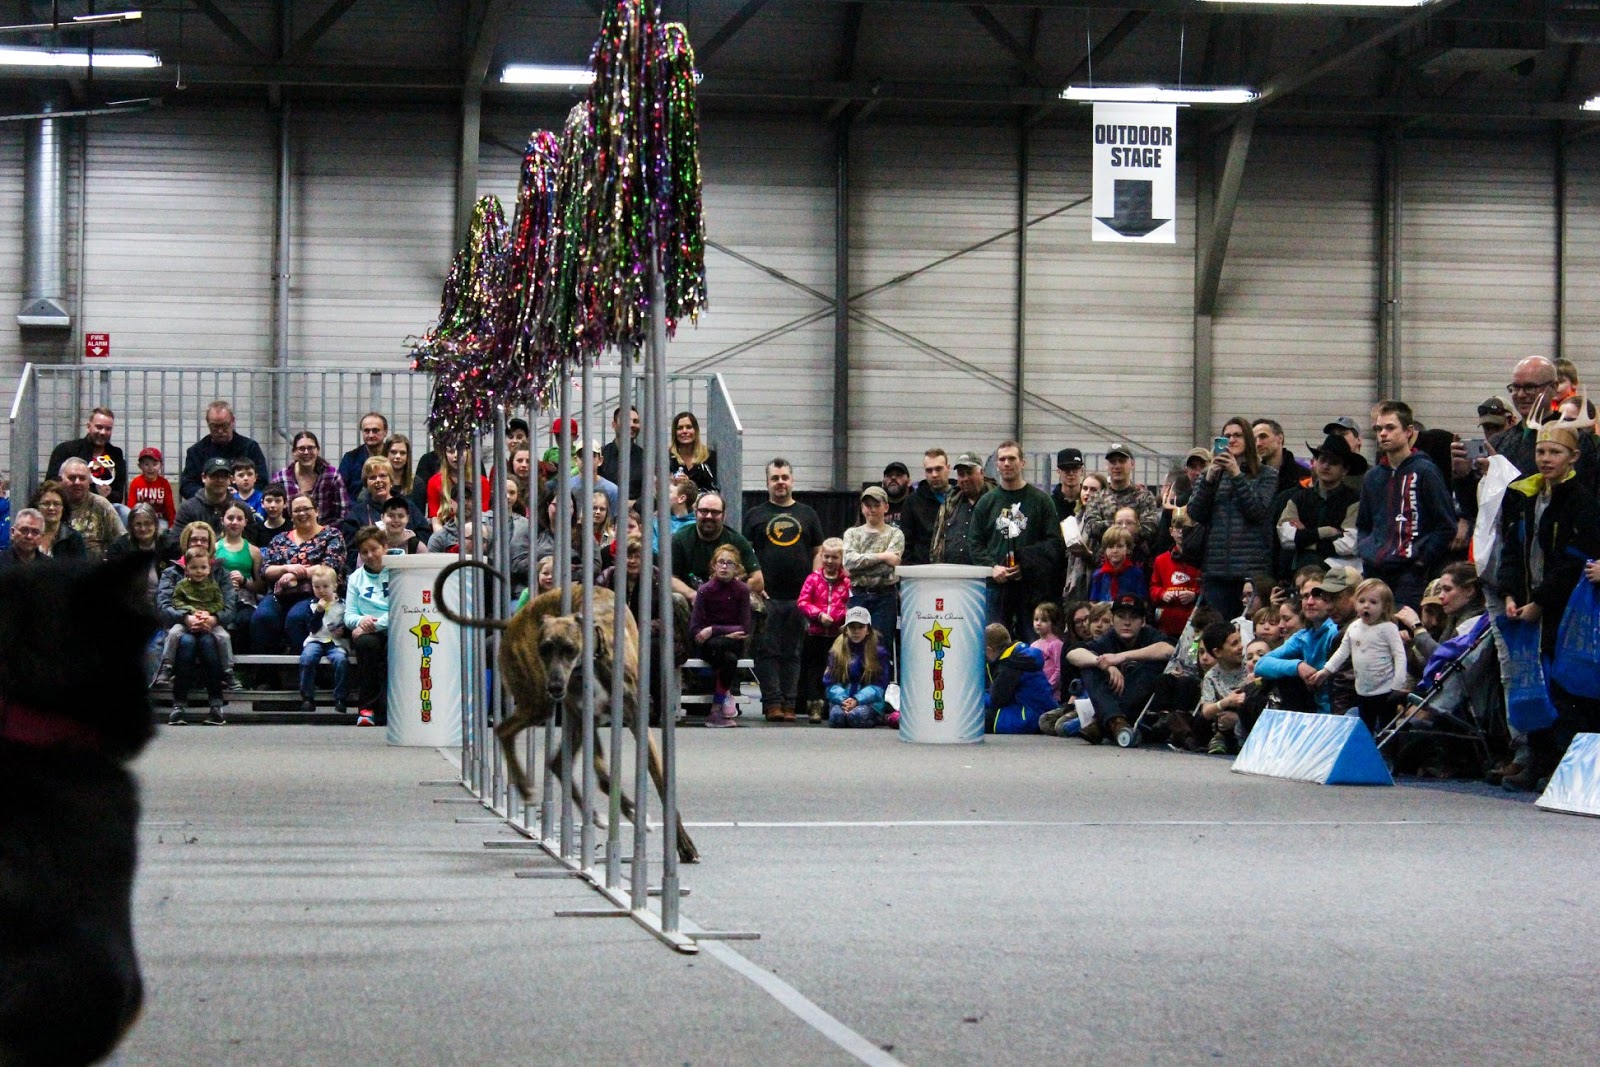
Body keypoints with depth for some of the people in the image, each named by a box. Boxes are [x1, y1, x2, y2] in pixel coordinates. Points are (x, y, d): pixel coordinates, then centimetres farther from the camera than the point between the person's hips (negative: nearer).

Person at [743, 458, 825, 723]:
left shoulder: (807, 514, 15)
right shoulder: (755, 515, 9)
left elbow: (818, 552, 14)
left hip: (800, 597, 2)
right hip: (766, 597, -2)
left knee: (792, 652, 4)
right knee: (768, 651, -6)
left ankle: (789, 704, 6)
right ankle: (773, 703, -6)